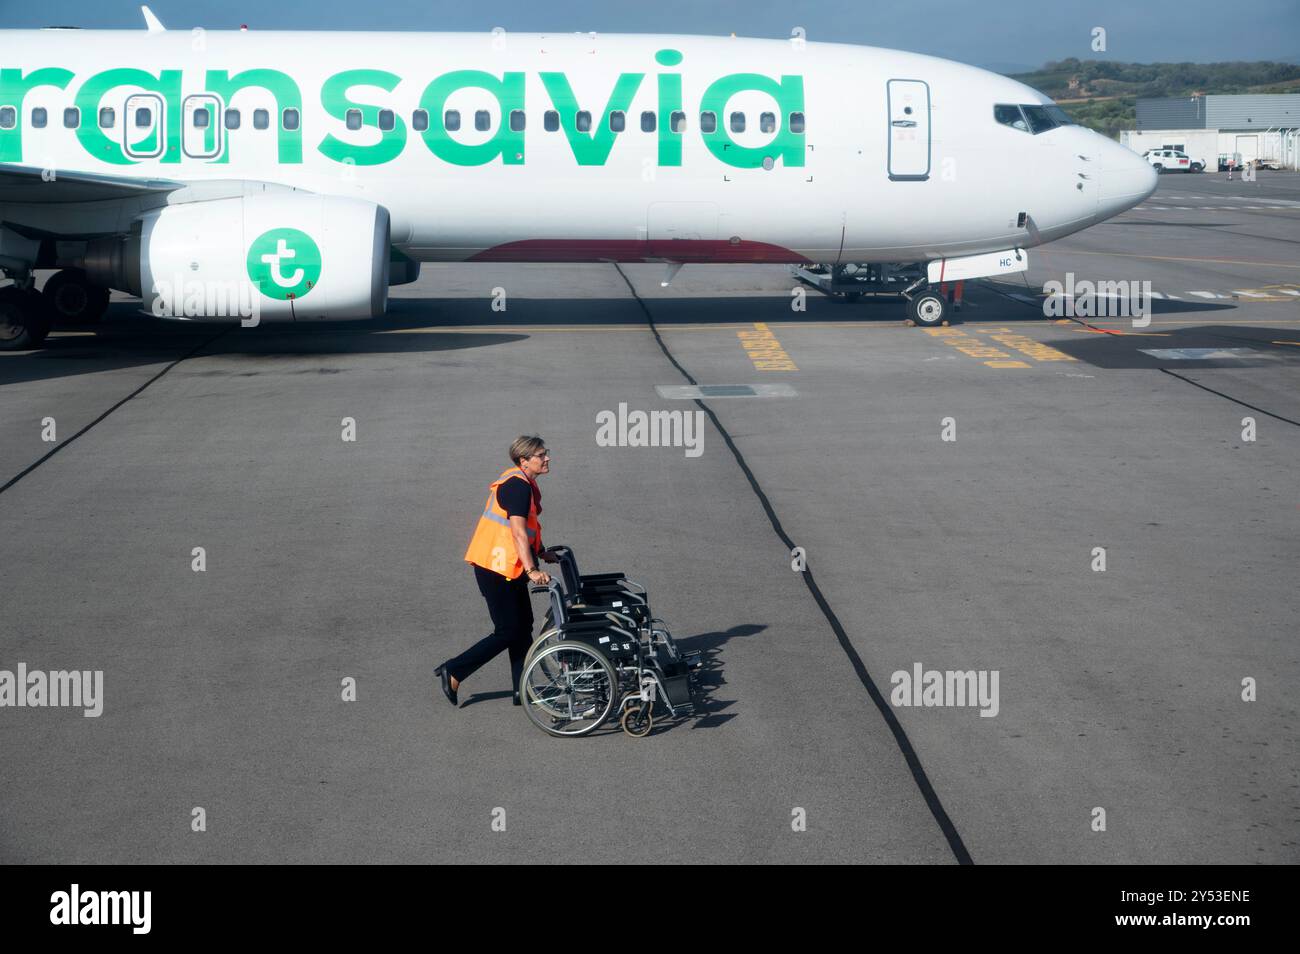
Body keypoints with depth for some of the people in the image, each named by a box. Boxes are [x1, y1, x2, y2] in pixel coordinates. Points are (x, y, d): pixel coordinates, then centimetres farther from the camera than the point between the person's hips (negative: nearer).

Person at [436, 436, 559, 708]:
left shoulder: (523, 483, 13)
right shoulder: (517, 486, -19)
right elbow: (518, 532, -28)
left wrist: (542, 553, 29)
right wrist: (532, 570, -33)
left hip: (509, 567, 10)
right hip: (495, 567, -10)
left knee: (523, 625, 11)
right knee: (509, 631, -6)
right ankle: (453, 672, 3)